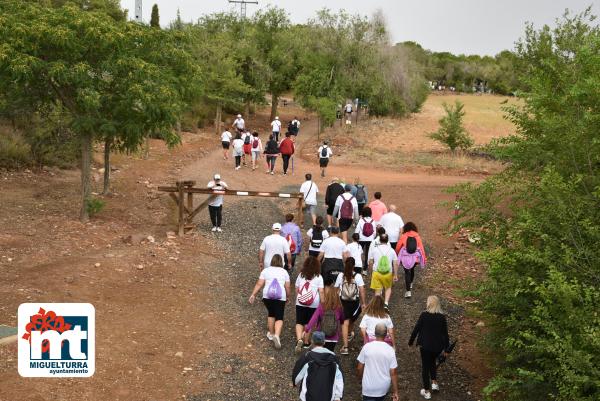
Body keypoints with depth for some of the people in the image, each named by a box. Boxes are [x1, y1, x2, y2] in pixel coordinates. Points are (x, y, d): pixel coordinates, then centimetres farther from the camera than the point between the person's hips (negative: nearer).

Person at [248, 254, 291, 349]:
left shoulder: (266, 270, 5)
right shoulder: (284, 272, 5)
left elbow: (259, 284, -1)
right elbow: (287, 287, 4)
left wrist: (253, 295, 3)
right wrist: (287, 297, 19)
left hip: (267, 296, 2)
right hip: (280, 297, -2)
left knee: (271, 314, 22)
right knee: (279, 317, 0)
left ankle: (271, 334, 31)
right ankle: (277, 335, -21)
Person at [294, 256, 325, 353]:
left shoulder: (301, 275, 4)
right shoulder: (318, 277, -3)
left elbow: (296, 289, 8)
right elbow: (321, 291, -7)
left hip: (300, 303, 1)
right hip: (313, 304, 0)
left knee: (299, 322, 2)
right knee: (308, 323, 14)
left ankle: (299, 339, -19)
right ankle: (306, 342, 21)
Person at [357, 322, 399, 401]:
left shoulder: (367, 347, -12)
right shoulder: (390, 350, -12)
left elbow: (359, 368, -4)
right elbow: (393, 373, -10)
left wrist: (361, 378, 17)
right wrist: (395, 392, 0)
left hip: (369, 388, -2)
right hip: (384, 388, 2)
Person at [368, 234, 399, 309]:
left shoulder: (374, 248, -3)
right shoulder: (391, 250, -1)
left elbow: (370, 262, 1)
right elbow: (395, 264, -1)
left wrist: (370, 271, 16)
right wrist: (395, 275, 6)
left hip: (376, 272, -1)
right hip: (388, 273, 1)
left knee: (378, 290, 7)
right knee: (388, 288, 22)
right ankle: (386, 303, 5)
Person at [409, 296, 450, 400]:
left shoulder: (424, 315, -14)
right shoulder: (442, 317, -6)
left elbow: (416, 329, -9)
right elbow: (445, 333, 0)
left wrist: (410, 342, 6)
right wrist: (446, 348, 11)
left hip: (425, 345, -3)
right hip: (438, 346, 3)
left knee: (425, 366, 12)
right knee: (432, 362, 31)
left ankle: (427, 391, 19)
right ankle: (434, 383, 25)